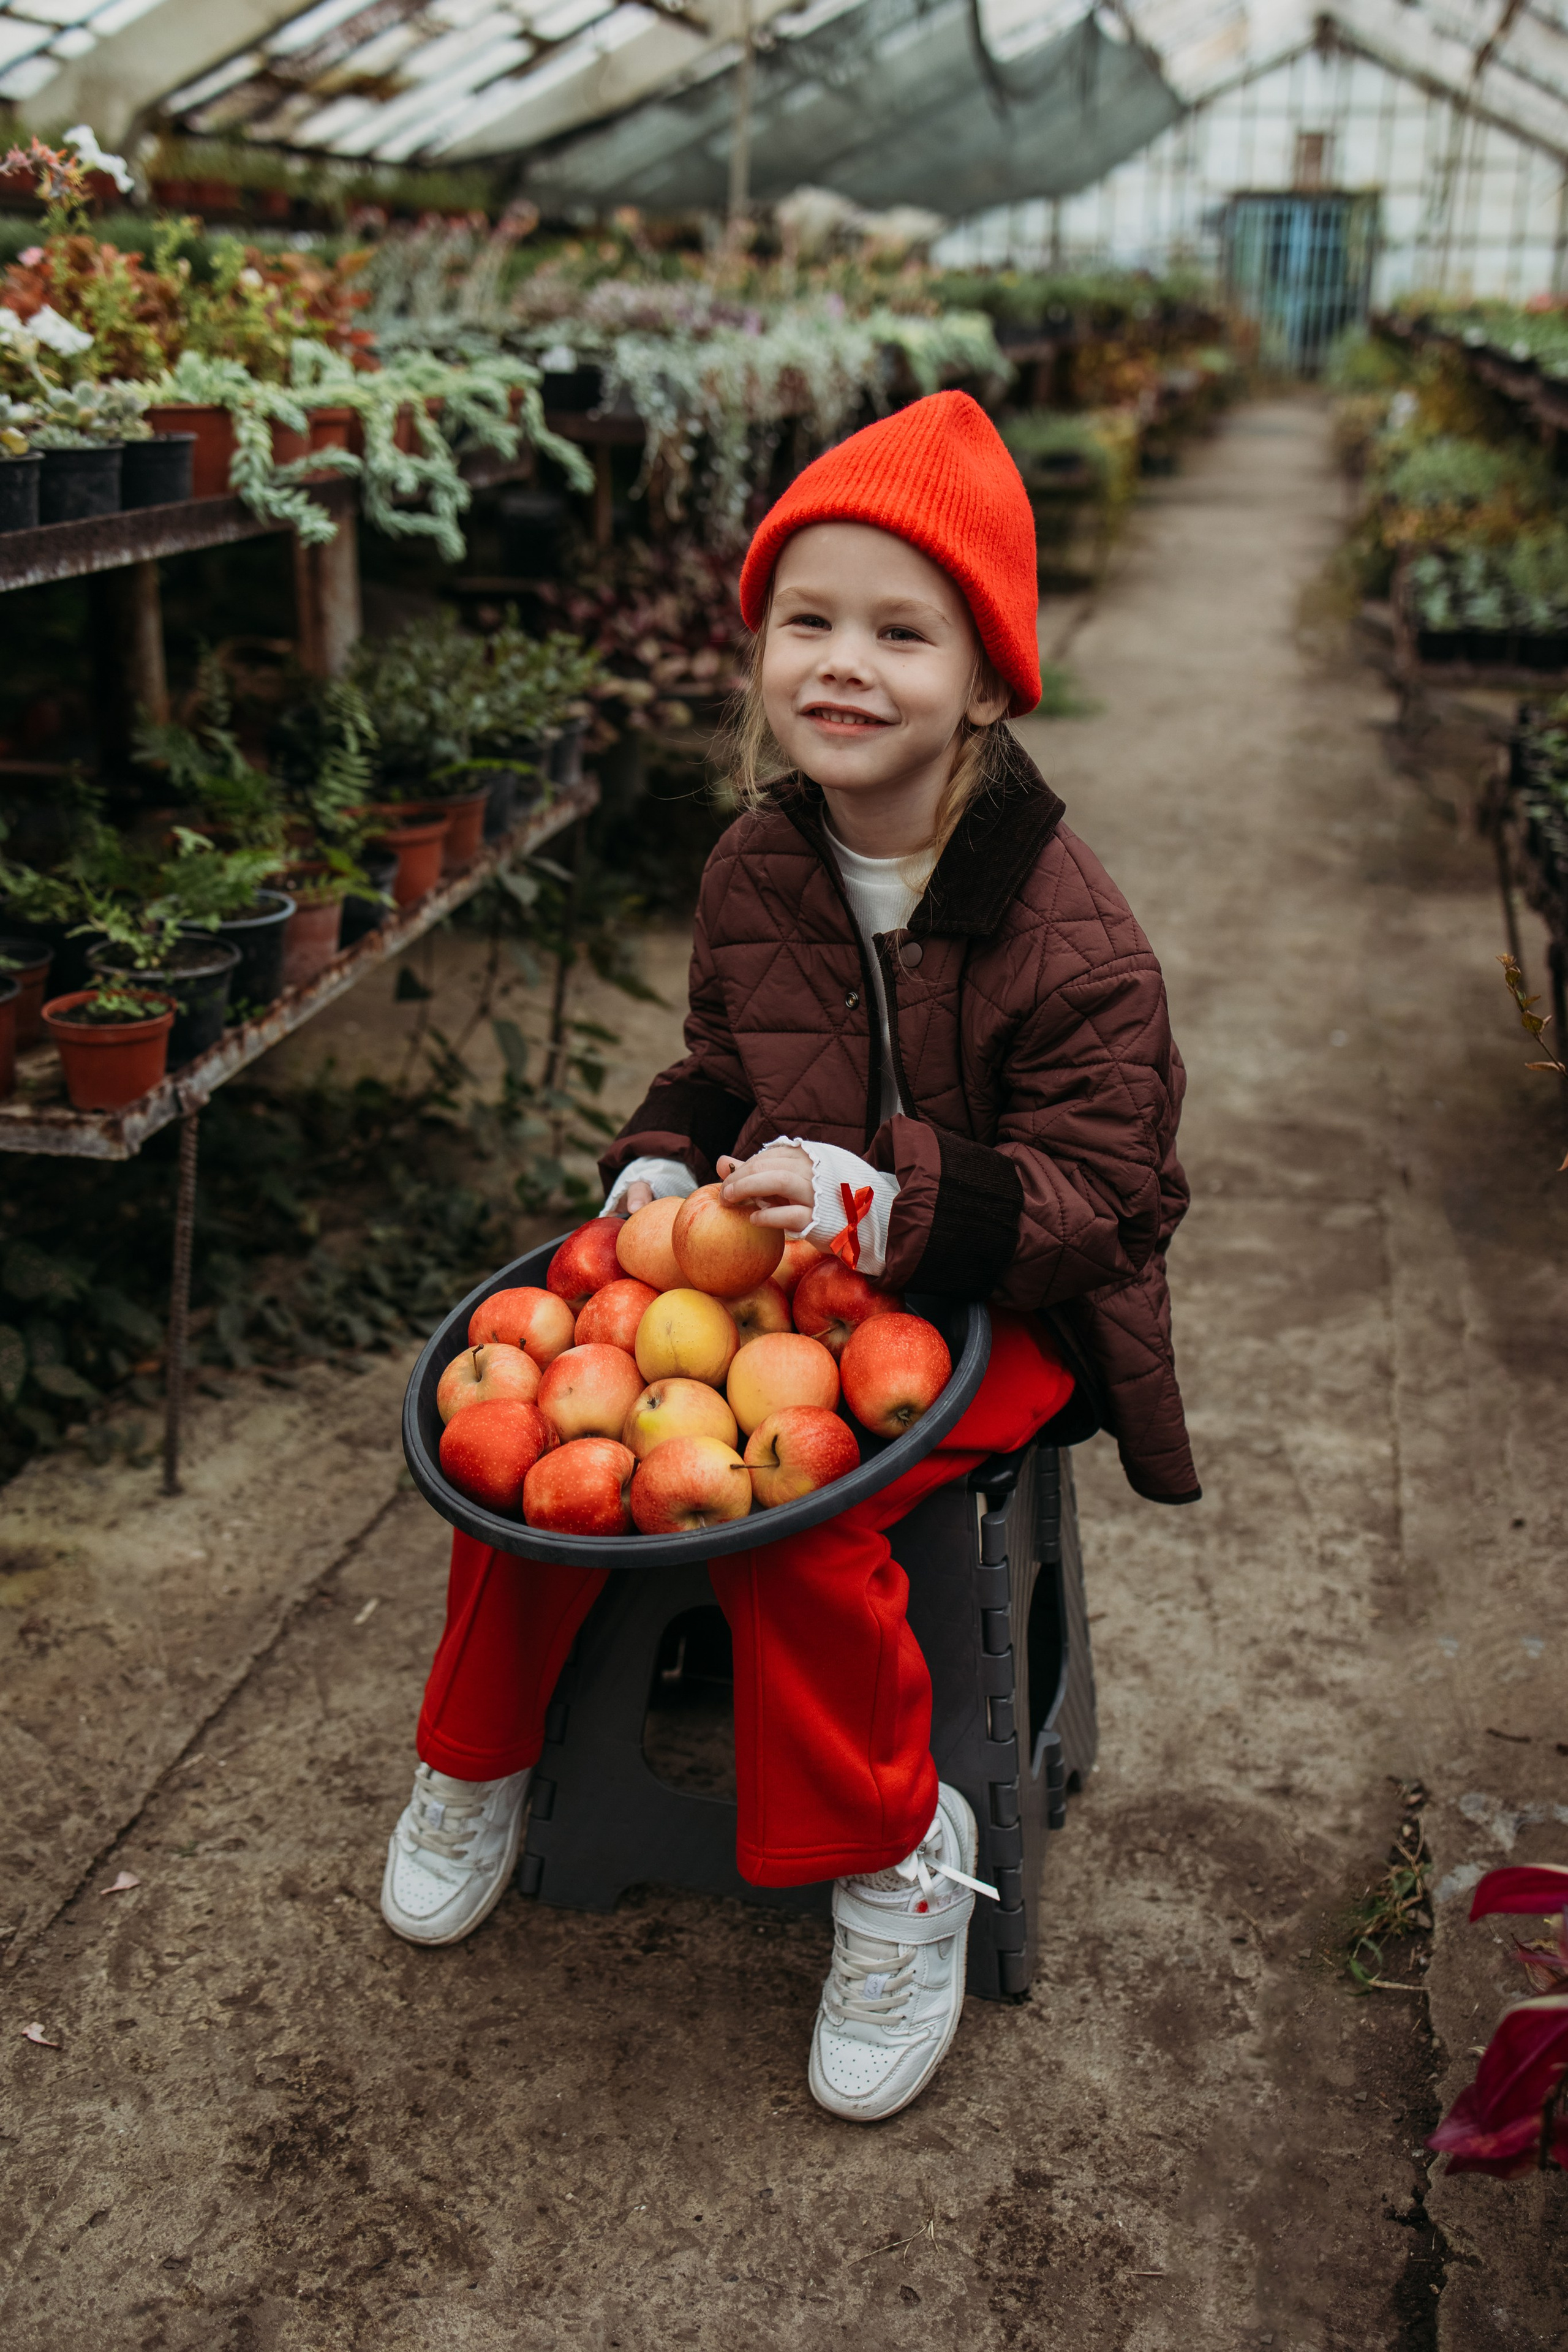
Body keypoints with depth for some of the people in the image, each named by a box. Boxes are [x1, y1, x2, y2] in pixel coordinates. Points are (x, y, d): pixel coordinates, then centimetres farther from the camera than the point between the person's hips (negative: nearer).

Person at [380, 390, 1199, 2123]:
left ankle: (896, 1861, -3)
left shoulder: (1062, 926, -18)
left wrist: (895, 1206, -33)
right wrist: (664, 1158, -5)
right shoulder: (755, 868, 2)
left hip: (991, 1302, -5)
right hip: (769, 1251, 6)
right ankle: (477, 1755, 15)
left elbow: (1097, 1185, -18)